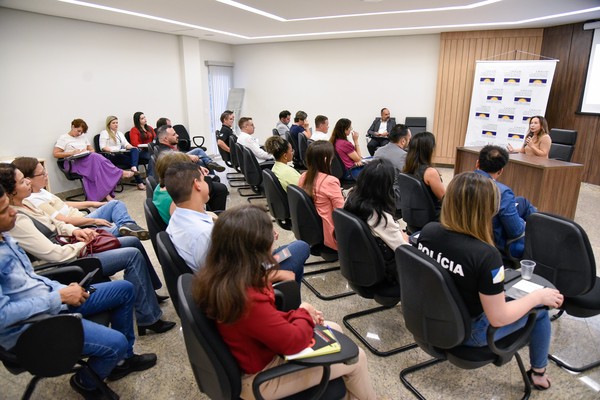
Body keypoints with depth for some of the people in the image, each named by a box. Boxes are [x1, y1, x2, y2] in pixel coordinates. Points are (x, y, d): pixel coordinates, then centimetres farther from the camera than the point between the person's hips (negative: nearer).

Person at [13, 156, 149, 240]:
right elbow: (64, 221, -22)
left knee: (116, 204, 2)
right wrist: (94, 220, -15)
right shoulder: (34, 201, -19)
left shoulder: (40, 191, 10)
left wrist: (91, 203, 17)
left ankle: (127, 226, -24)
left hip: (82, 218, 10)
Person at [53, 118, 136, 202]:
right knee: (96, 158, -34)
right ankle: (120, 173, -28)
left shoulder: (83, 137, 23)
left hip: (89, 160, 5)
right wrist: (72, 153, -12)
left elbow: (92, 150, 22)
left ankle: (105, 193, -42)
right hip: (74, 163, -5)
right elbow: (55, 153, -1)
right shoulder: (63, 138, 7)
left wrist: (87, 152, -2)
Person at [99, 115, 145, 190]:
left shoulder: (120, 133, 29)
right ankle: (139, 182, -32)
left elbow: (126, 144, 17)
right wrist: (111, 150, -24)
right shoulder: (104, 133, 8)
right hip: (112, 156, -5)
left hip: (122, 154, 6)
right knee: (132, 161, -29)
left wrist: (133, 147, -6)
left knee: (135, 150, -28)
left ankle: (134, 167, -55)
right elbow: (102, 147, -5)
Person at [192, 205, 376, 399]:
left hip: (257, 352, 8)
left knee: (333, 329, 19)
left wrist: (294, 315, -5)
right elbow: (294, 342, -29)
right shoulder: (248, 299, -39)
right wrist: (303, 315, -10)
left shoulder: (217, 278, -11)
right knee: (356, 357, 3)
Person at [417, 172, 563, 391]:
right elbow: (498, 318, -23)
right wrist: (538, 296, -9)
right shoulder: (486, 255, -33)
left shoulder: (427, 231, -14)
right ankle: (538, 374, 39)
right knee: (540, 310, 16)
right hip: (466, 331, -6)